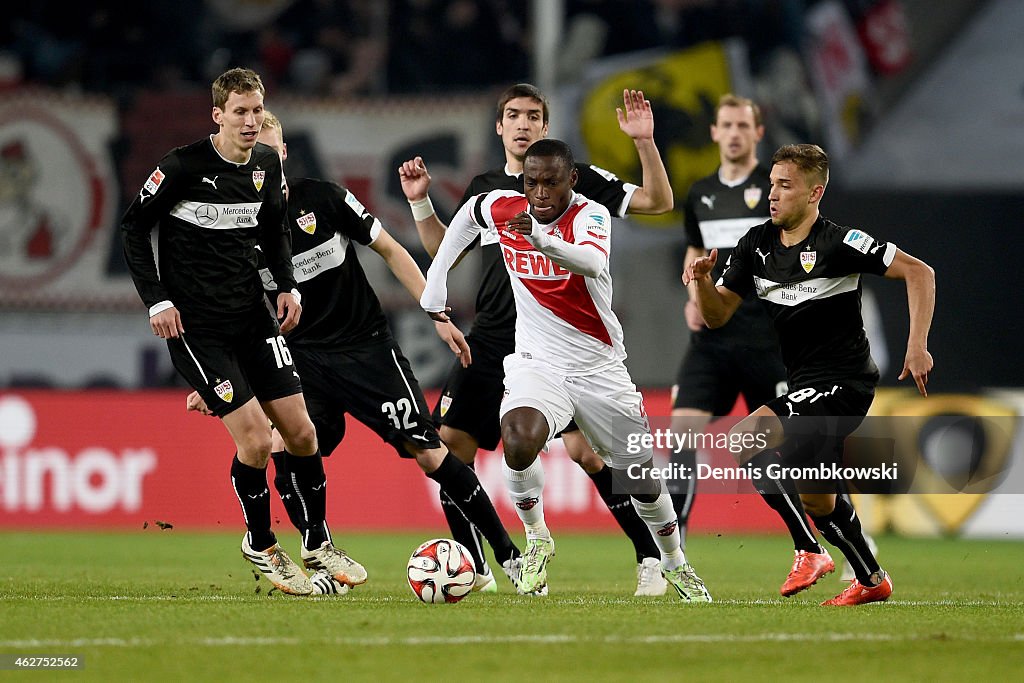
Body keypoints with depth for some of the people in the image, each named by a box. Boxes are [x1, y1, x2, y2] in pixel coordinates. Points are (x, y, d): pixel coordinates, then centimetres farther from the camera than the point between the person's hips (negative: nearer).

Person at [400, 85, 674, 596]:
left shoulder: (575, 179, 1)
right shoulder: (483, 189, 15)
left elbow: (658, 202, -3)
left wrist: (644, 142, -15)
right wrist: (420, 203, 16)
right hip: (492, 338, 5)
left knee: (584, 449, -17)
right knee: (449, 444, -3)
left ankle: (651, 558, -7)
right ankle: (471, 568, 10)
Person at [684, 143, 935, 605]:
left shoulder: (838, 244, -14)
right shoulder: (756, 245, 6)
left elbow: (919, 272, -13)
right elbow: (718, 315, 7)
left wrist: (917, 346, -19)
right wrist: (702, 280, -14)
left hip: (843, 382, -8)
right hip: (807, 385, 8)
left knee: (745, 439, -21)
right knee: (816, 498, 8)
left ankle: (810, 551, -12)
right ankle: (872, 580, 25)